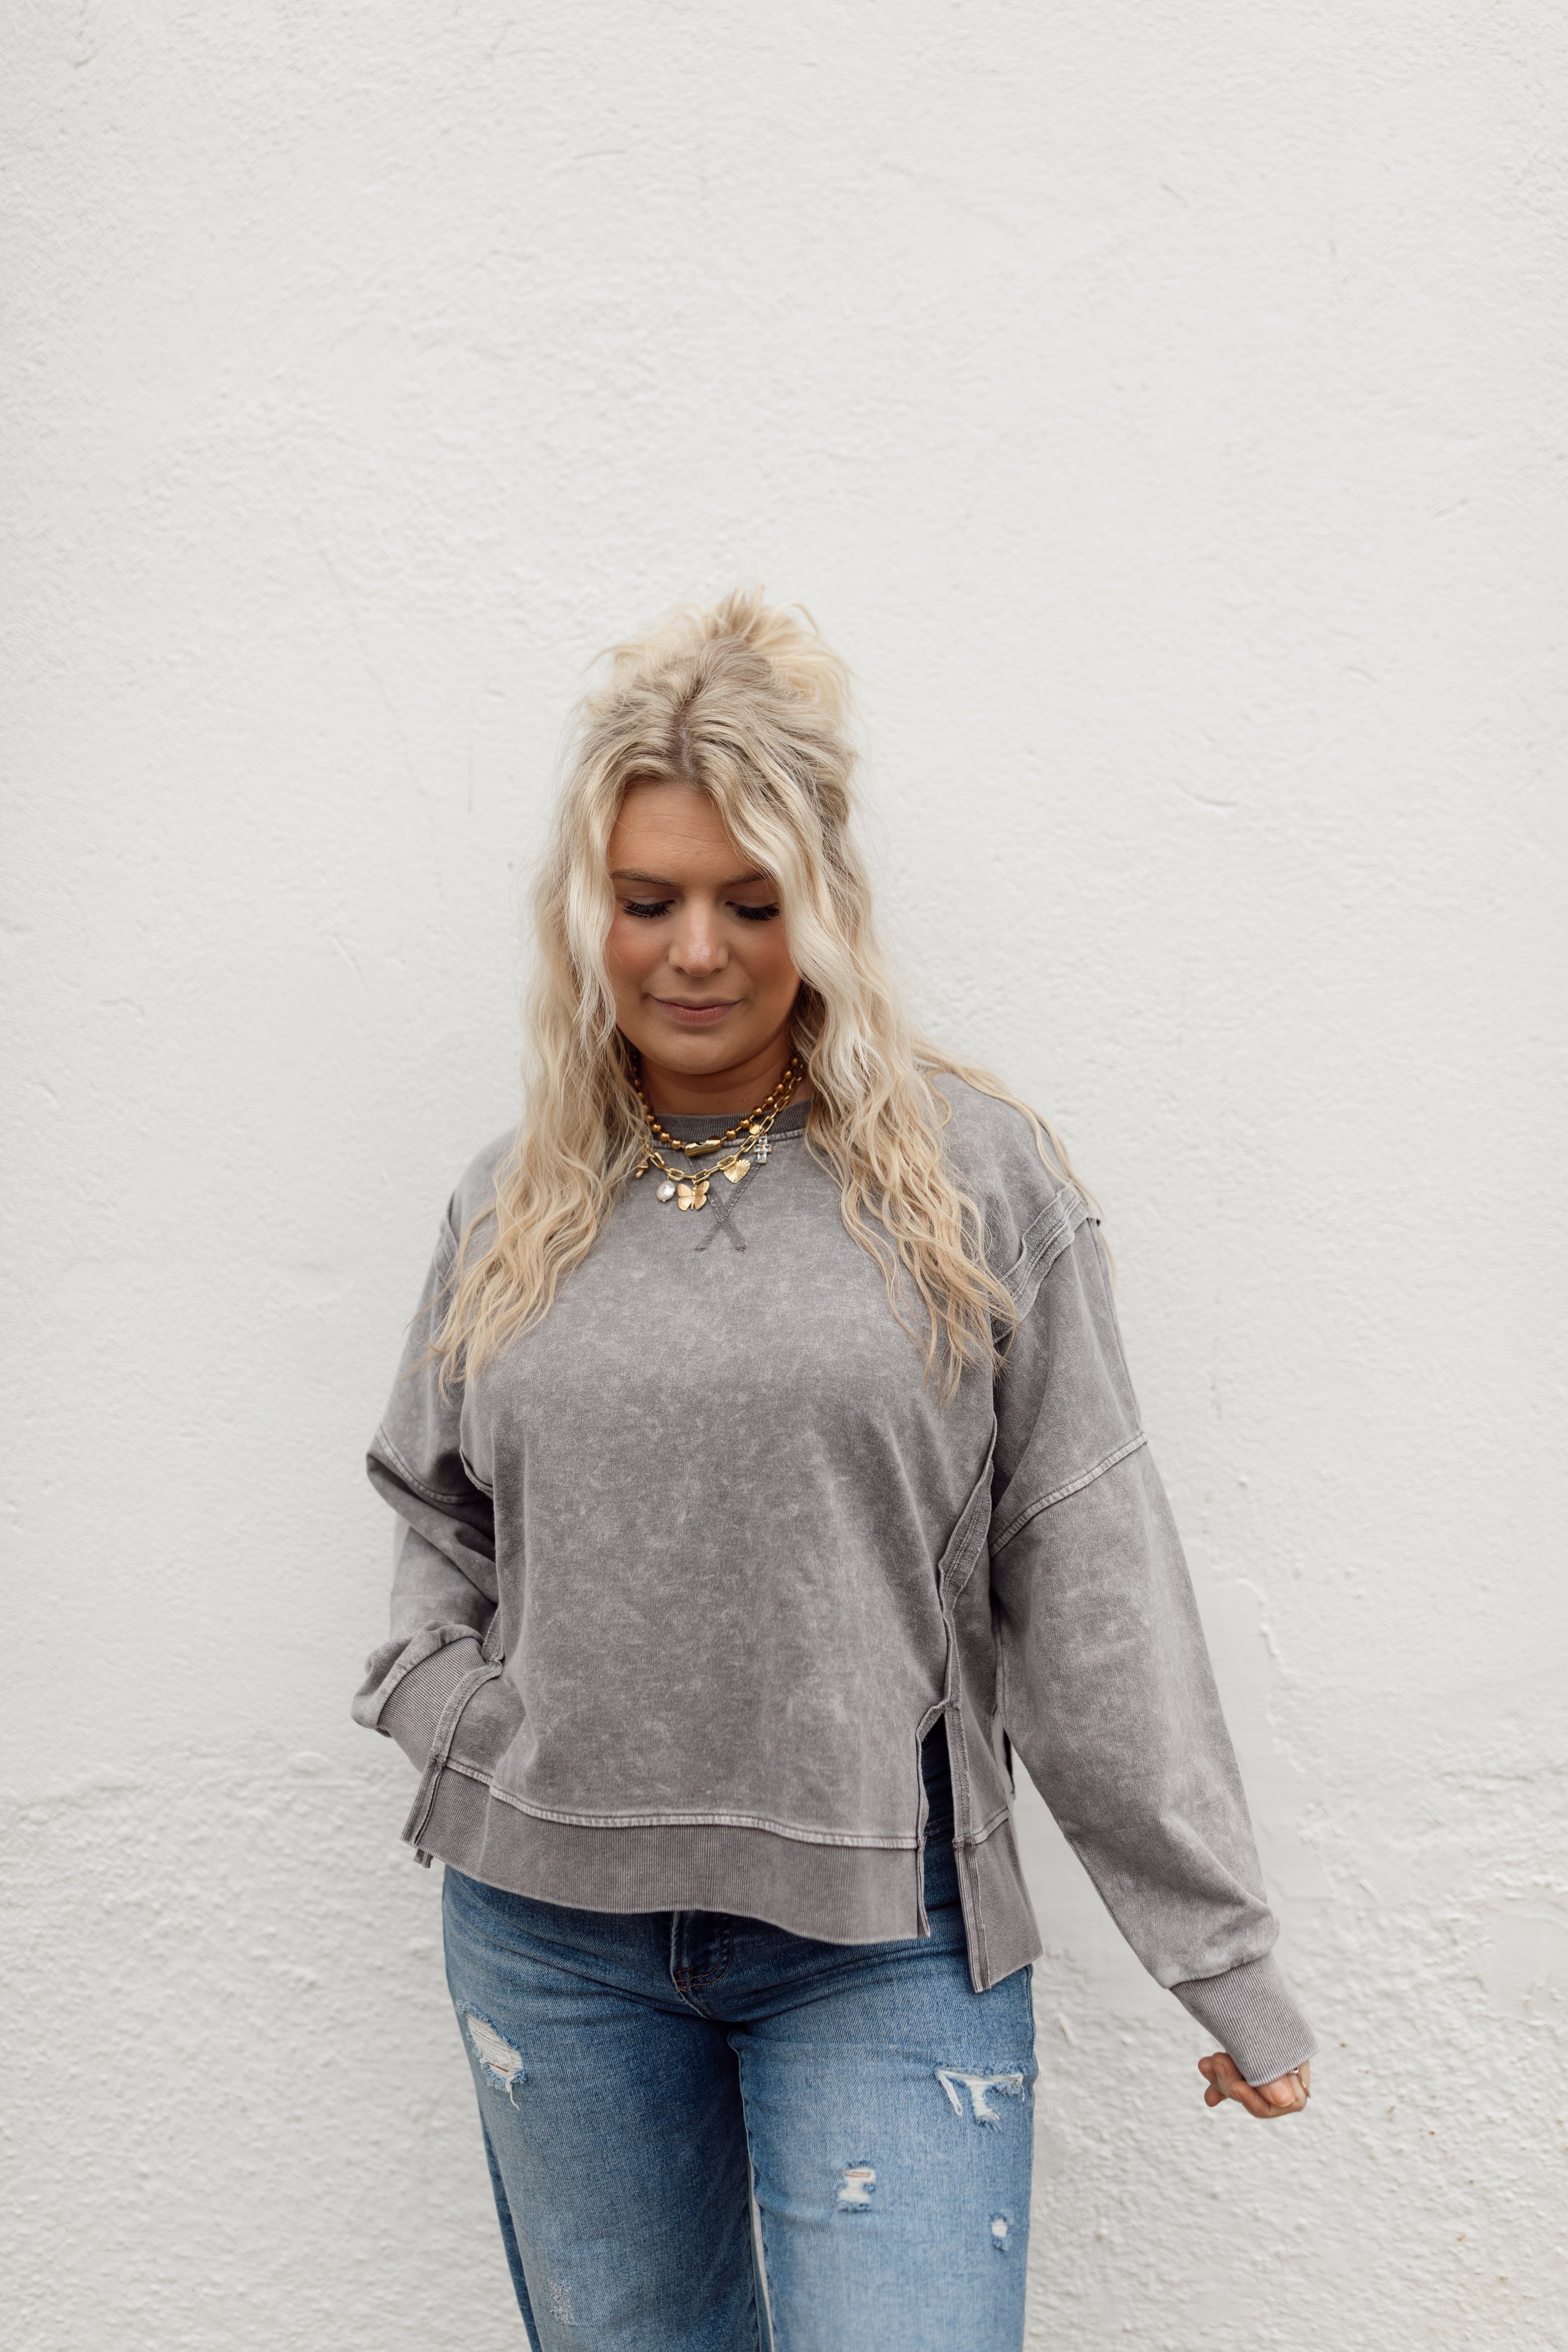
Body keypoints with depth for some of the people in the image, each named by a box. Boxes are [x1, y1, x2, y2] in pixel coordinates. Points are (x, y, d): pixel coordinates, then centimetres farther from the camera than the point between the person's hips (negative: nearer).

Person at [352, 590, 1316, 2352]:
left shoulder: (974, 1173, -6)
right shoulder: (512, 1208, 4)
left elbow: (1090, 1579, -5)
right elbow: (430, 1502, 18)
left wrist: (1220, 1954, -3)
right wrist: (437, 1700, -1)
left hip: (883, 1938, -3)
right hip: (548, 1929, 4)